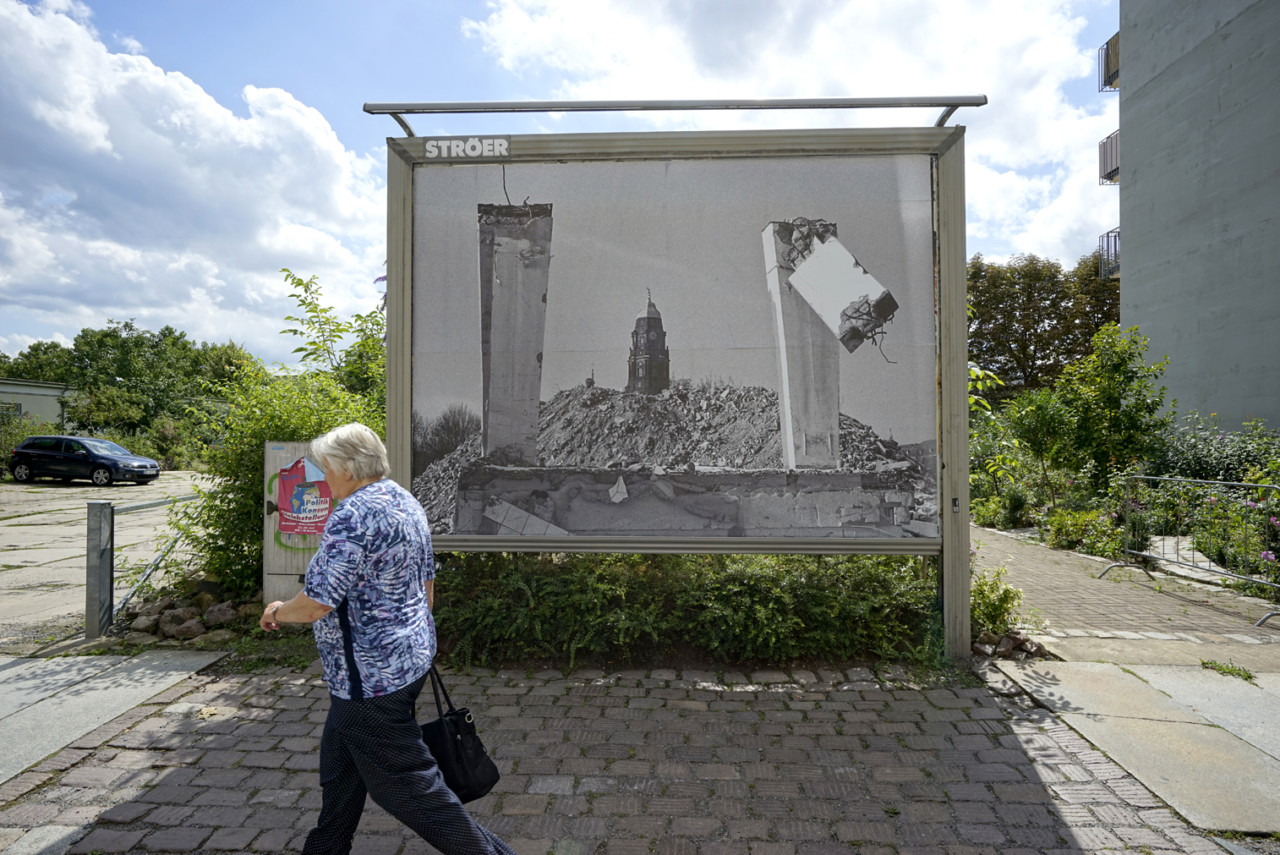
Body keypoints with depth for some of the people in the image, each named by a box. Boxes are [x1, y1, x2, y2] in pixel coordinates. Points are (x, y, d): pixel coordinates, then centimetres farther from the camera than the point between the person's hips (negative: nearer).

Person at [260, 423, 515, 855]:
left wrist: (277, 612, -1)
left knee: (405, 780, 3)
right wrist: (418, 639, 24)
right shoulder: (406, 502, 7)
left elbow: (315, 604, -23)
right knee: (340, 759, 26)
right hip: (410, 656, 10)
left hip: (372, 675, -10)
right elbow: (427, 585, 14)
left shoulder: (353, 515, -23)